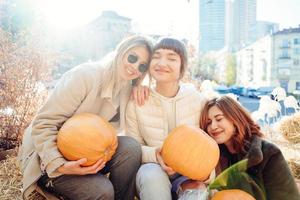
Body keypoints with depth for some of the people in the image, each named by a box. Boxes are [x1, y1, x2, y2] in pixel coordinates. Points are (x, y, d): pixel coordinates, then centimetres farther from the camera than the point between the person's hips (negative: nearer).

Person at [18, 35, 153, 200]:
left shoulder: (127, 89, 2)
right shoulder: (85, 75, -20)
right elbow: (43, 124, -21)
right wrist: (60, 165, -34)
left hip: (88, 153, 6)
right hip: (48, 160, -6)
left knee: (130, 147, -21)